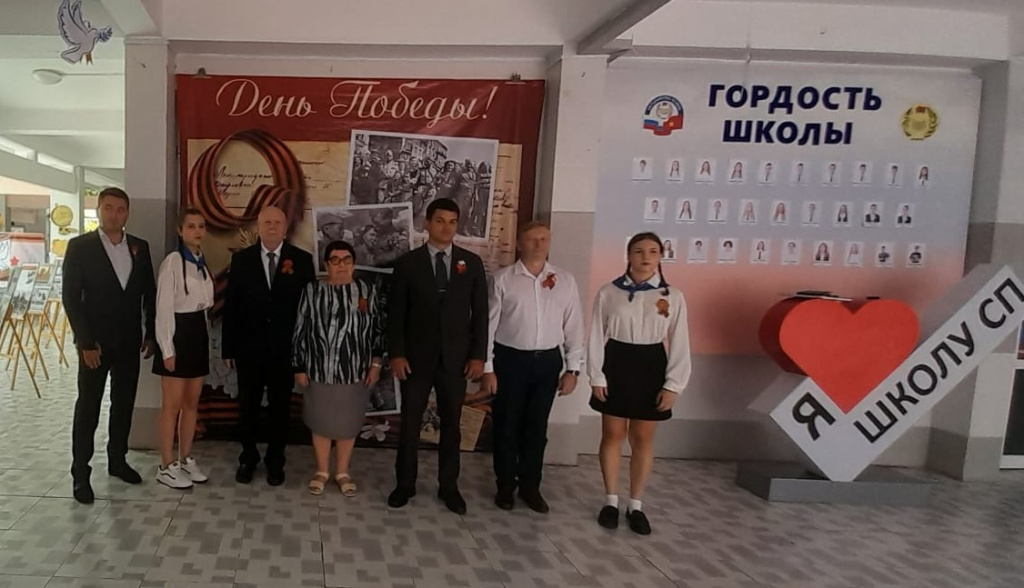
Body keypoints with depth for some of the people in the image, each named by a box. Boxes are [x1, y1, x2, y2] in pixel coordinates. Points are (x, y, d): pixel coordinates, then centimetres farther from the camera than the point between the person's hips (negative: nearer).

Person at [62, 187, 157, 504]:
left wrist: (151, 334, 5)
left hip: (129, 342, 4)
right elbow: (71, 297, -9)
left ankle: (117, 460, 27)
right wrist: (86, 342, -14)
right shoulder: (79, 246, -5)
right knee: (88, 409, 4)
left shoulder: (140, 247, 5)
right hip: (95, 343, -4)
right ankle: (80, 473, 13)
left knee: (124, 405, 12)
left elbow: (150, 293, 9)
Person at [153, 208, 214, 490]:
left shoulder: (202, 261, 11)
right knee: (173, 404, 0)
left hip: (199, 331, 8)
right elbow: (163, 307, -15)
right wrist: (167, 348, -16)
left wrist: (203, 332, 11)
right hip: (177, 332, -8)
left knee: (192, 402, 13)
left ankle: (185, 459, 23)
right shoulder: (173, 261, -12)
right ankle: (167, 466, 10)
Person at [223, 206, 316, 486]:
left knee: (280, 407, 10)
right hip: (249, 347, 1)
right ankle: (248, 458, 29)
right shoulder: (241, 259, 2)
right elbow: (230, 306, 2)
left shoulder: (302, 260, -2)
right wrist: (228, 347, -1)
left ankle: (275, 461, 25)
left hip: (285, 348, -1)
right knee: (248, 406, 12)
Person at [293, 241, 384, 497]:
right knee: (320, 422, 12)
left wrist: (376, 363, -1)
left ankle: (343, 472, 29)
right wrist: (299, 367, -2)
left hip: (355, 371, 1)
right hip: (320, 370, -1)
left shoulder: (368, 291, 0)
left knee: (348, 423, 12)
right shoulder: (312, 290, -3)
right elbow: (300, 331, -1)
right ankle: (321, 471, 30)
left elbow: (378, 329, 4)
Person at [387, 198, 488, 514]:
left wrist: (478, 355, -3)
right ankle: (405, 484, 24)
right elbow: (396, 313, -1)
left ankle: (448, 486, 24)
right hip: (417, 358, -1)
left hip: (456, 359, 1)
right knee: (410, 424, 8)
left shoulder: (472, 263, 3)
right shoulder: (408, 263, -1)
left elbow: (480, 312, 3)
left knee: (451, 426, 11)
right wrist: (396, 353, -8)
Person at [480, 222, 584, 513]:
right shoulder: (503, 278, -5)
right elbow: (489, 324, -4)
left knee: (536, 426, 13)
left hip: (548, 360, 2)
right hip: (509, 359, -2)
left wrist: (572, 369, 1)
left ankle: (530, 485, 29)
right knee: (506, 425, 10)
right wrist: (487, 367, -6)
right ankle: (505, 484, 28)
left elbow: (573, 326, 4)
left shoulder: (565, 280, 2)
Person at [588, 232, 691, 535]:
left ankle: (636, 505, 24)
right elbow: (597, 336, -1)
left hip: (651, 367, 1)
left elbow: (679, 344, -1)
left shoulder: (673, 297, -2)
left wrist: (673, 385, -5)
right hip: (616, 365, 0)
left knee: (643, 439, 9)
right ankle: (611, 501, 24)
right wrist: (597, 376, -5)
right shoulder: (608, 292, -4)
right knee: (613, 435, 8)